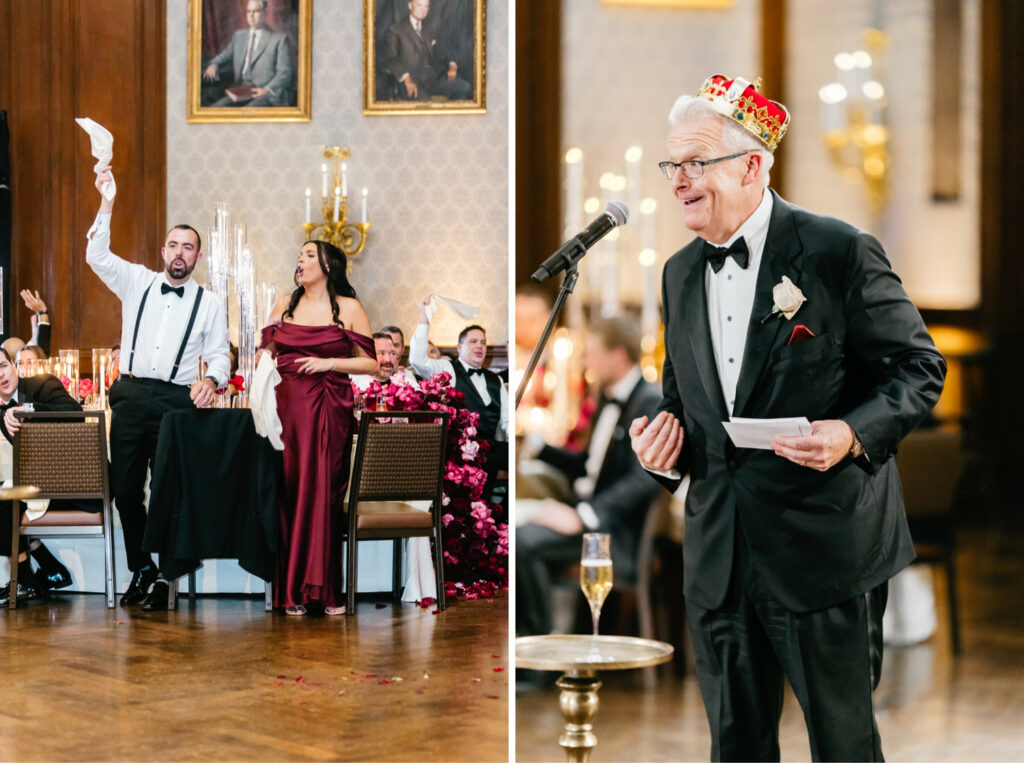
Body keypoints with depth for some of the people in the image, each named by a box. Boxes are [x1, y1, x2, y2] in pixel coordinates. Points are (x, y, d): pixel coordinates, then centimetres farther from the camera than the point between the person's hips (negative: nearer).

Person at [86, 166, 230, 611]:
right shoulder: (137, 282, 11)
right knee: (124, 488, 4)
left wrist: (211, 380, -18)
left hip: (177, 401, -2)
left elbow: (219, 356, 6)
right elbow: (97, 256, -3)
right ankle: (140, 568, 20)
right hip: (131, 395, 2)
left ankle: (162, 576, 8)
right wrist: (107, 203, -13)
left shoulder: (209, 304, 9)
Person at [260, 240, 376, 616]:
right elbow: (265, 353, 17)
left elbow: (372, 362, 1)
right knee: (289, 490, -2)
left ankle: (326, 589, 0)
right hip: (287, 405, 3)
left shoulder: (348, 308, 4)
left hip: (330, 410, -2)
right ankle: (292, 589, 3)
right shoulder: (285, 304, 14)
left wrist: (330, 362, -10)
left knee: (325, 492, -5)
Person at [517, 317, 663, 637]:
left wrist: (581, 517, -30)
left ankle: (537, 634, -12)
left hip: (619, 529, -10)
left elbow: (644, 479, -23)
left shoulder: (650, 404, -12)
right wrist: (535, 446, 15)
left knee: (523, 539, -27)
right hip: (586, 507, 10)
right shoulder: (609, 400, 18)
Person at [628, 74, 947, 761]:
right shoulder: (680, 273, 11)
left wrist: (853, 434, -23)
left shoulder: (841, 252, -9)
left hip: (824, 548, -6)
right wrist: (664, 438, 0)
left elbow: (919, 368, -6)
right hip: (719, 556, 6)